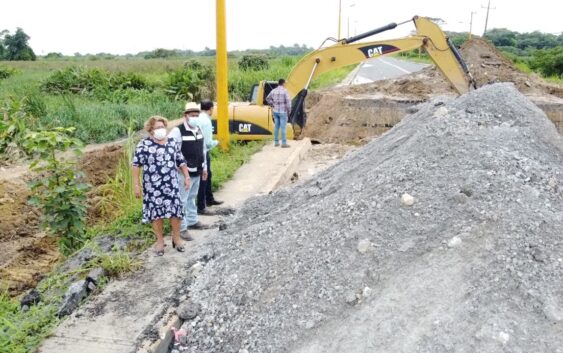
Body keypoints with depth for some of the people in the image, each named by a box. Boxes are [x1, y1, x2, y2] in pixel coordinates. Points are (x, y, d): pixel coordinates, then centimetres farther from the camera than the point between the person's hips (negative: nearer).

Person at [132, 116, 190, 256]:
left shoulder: (172, 143, 8)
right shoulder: (144, 144, -4)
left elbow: (181, 161, 15)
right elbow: (136, 164, -5)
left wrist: (187, 177, 11)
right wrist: (136, 184, -8)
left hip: (171, 185, 3)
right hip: (153, 187, -3)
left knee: (175, 211, 3)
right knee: (156, 213, 5)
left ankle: (176, 239, 22)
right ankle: (160, 241, 22)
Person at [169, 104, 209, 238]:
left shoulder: (199, 130, 9)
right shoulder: (178, 131, -16)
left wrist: (204, 167, 20)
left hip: (196, 172, 8)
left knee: (192, 198, 20)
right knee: (183, 200, -2)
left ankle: (192, 221, 33)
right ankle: (182, 228, 5)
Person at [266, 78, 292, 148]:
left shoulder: (273, 90, 5)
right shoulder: (284, 91, -13)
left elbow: (268, 98, 17)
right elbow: (288, 101, -17)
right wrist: (289, 111, -6)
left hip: (275, 111, 6)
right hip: (283, 112, -6)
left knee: (276, 127, 12)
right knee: (283, 127, -2)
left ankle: (276, 142, 17)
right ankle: (284, 143, 0)